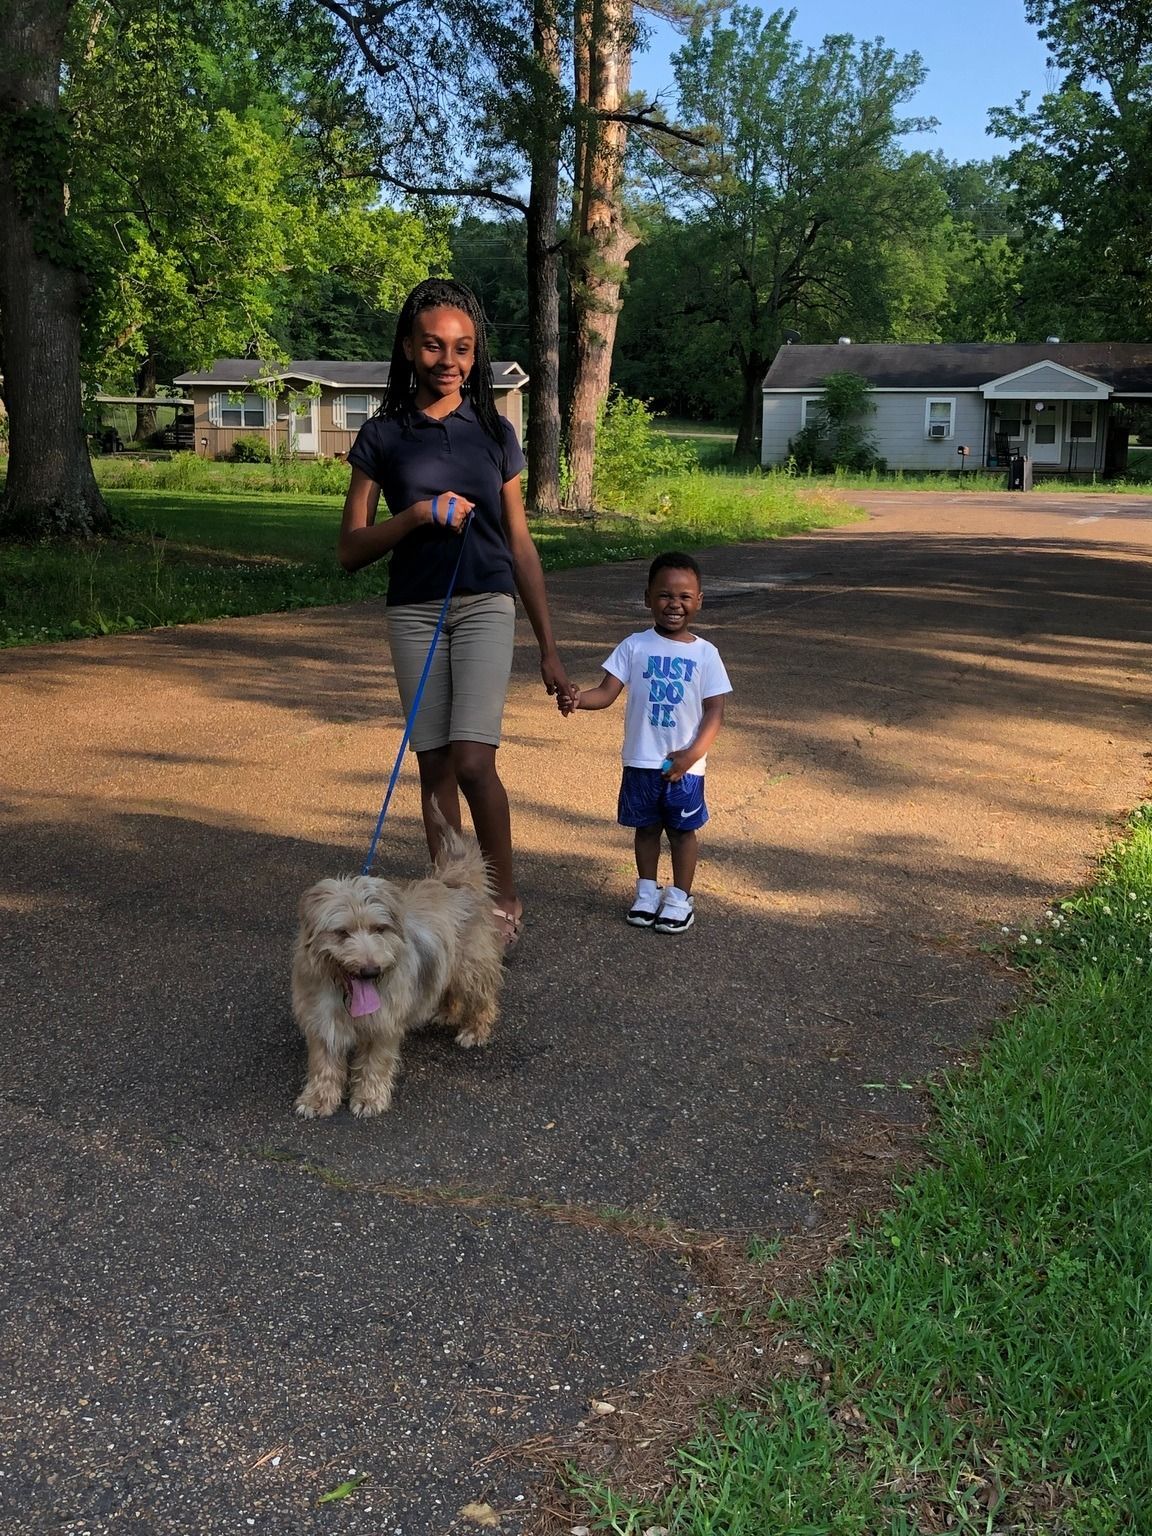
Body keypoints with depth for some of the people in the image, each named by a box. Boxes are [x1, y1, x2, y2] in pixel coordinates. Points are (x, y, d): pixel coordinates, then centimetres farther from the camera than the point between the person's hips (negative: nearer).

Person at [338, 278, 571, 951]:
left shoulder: (495, 433, 5)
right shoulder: (382, 436, 3)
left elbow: (521, 544, 7)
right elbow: (351, 549, 1)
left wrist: (550, 647, 6)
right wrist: (417, 515, -16)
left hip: (486, 606, -1)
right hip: (414, 613, 1)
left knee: (473, 762, -15)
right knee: (436, 765, 5)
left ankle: (507, 897, 4)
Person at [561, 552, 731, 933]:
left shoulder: (705, 654, -3)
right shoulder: (634, 646, -2)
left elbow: (715, 710, -4)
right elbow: (607, 692, -7)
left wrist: (692, 754, -15)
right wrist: (579, 698, -28)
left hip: (684, 765, -1)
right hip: (641, 761, 1)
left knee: (681, 829, 10)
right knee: (646, 827, 15)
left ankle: (679, 898, 22)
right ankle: (647, 892, 30)